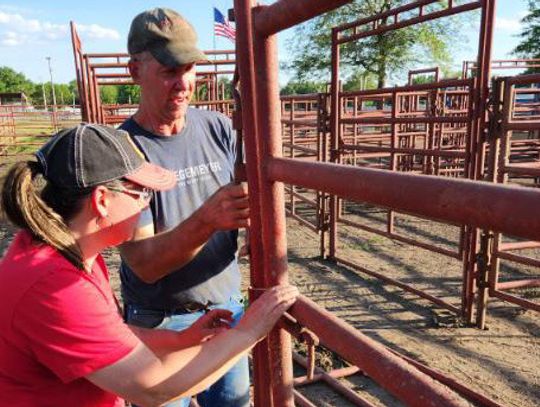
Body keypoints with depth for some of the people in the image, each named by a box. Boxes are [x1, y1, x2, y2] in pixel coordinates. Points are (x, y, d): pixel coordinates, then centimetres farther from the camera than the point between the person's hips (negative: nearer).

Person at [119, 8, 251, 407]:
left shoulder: (218, 127, -6)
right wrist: (206, 220, -40)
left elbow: (249, 208, -2)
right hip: (160, 322, -3)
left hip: (228, 306, 4)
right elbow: (144, 263, -23)